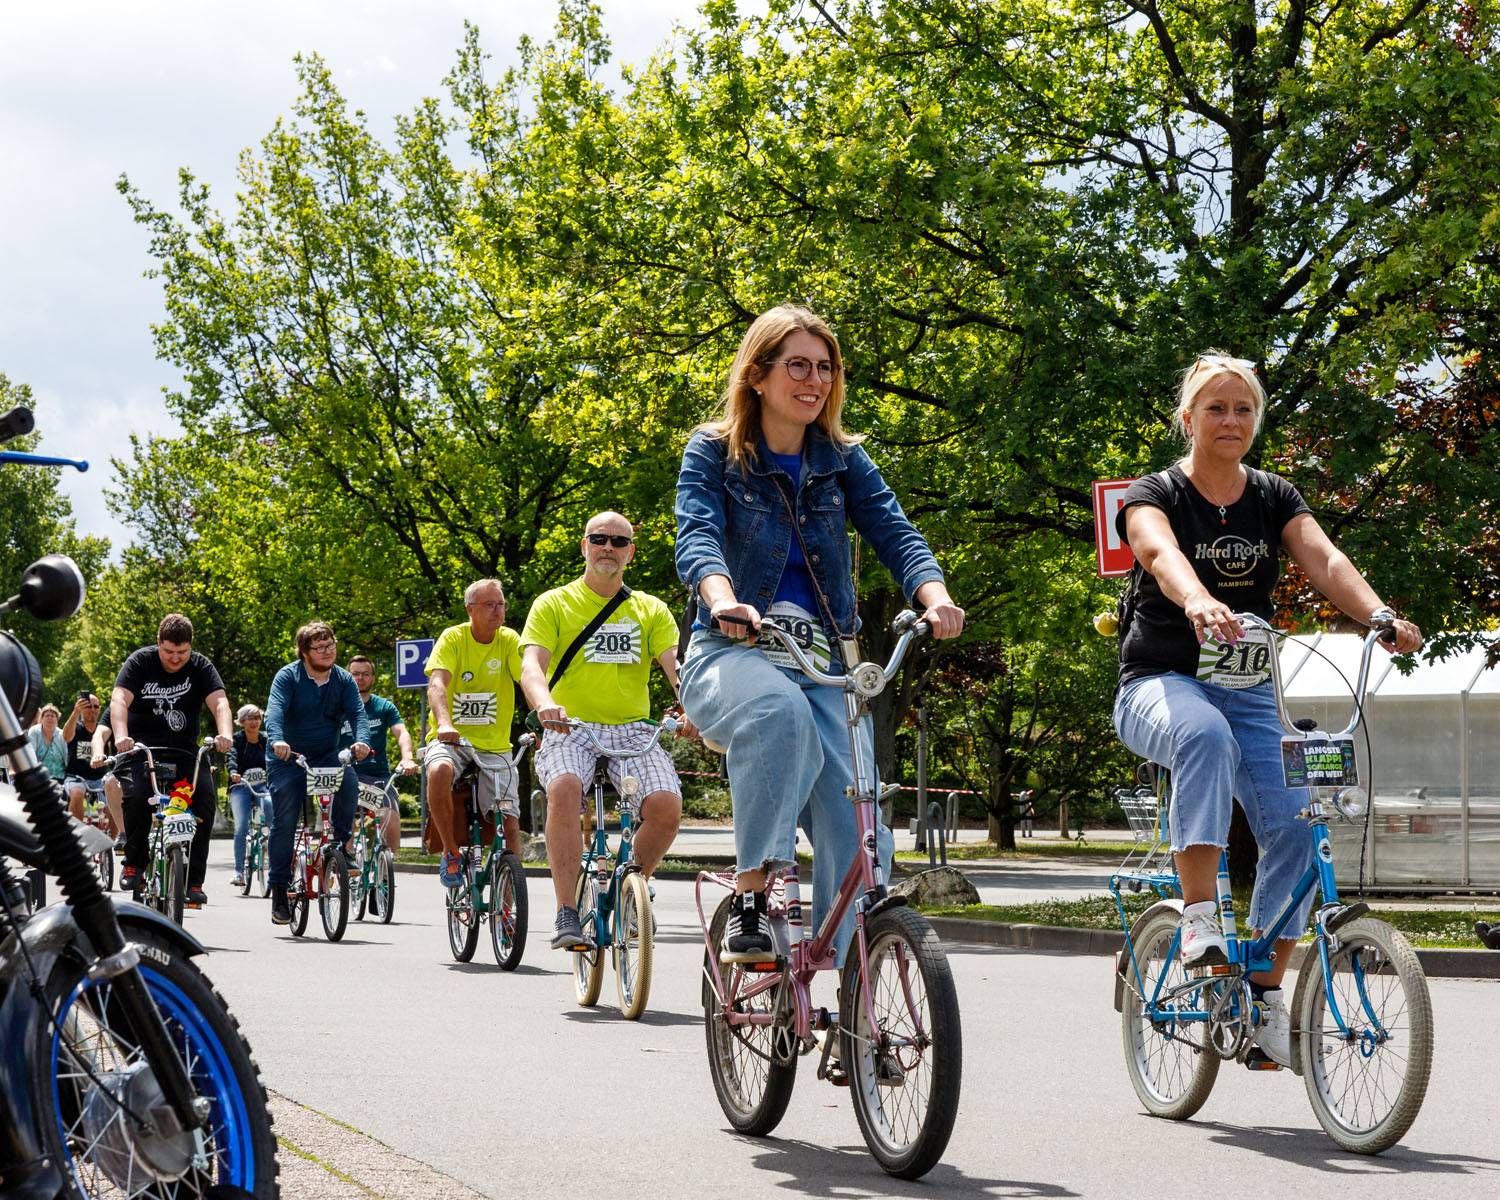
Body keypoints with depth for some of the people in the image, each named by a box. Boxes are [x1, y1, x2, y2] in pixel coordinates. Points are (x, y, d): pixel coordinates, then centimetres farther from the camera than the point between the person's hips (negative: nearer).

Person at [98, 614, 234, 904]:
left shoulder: (200, 667, 0)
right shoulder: (140, 662, -5)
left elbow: (219, 703, -15)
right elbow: (119, 700, -19)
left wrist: (224, 734, -38)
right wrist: (121, 736, -39)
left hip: (184, 751, 2)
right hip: (141, 747, -2)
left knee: (206, 798, -22)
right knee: (136, 795, -29)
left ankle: (194, 880, -13)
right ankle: (134, 863, -4)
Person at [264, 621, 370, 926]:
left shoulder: (344, 680, 2)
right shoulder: (288, 676, -8)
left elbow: (357, 713, -12)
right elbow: (275, 710, -23)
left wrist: (362, 740, -34)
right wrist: (277, 740, -44)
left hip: (327, 757, 2)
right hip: (288, 760, -2)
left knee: (348, 782, -30)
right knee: (284, 821, -10)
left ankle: (340, 843, -10)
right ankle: (279, 889, 1)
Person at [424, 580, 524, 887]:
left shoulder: (509, 641, -1)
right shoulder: (453, 638, -6)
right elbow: (437, 684, -21)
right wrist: (444, 723, -40)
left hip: (494, 745, 2)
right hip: (452, 739, -2)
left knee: (510, 825, -11)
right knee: (439, 771, -36)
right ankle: (451, 853, -14)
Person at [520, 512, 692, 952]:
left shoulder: (651, 610, 15)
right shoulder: (554, 604, 8)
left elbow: (675, 664, 0)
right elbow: (532, 665, -7)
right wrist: (544, 704, -31)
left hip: (632, 730, 2)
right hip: (570, 729, -2)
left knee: (666, 805, -25)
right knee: (564, 789, -35)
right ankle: (567, 913, -29)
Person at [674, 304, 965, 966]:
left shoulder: (843, 459, 12)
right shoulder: (712, 453, 3)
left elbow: (893, 532, -2)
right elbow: (697, 537, -14)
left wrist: (935, 596, -25)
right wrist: (724, 601, -38)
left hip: (823, 661, 3)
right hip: (734, 652, -3)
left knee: (858, 832, -14)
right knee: (780, 713, -40)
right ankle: (750, 890, -26)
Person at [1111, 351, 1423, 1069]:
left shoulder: (1274, 499, 8)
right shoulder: (1154, 495, -4)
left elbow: (1324, 561, -11)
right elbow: (1161, 553, -28)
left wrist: (1380, 615, -32)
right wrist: (1197, 603, -51)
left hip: (1248, 692, 4)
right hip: (1161, 685, -4)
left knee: (1294, 824, -17)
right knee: (1205, 734, -40)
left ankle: (1265, 997, -1)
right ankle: (1199, 919, -36)